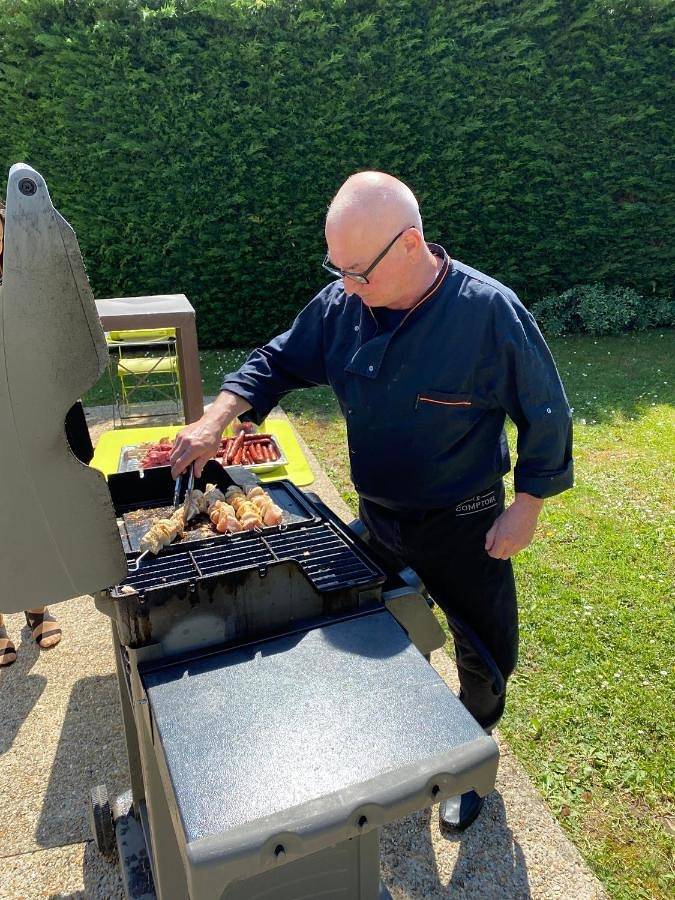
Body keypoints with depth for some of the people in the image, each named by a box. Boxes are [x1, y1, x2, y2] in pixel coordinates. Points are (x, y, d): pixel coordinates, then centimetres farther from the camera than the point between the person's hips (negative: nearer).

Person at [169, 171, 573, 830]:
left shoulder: (489, 312, -24)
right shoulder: (341, 304, -11)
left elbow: (545, 416, -13)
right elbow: (278, 362, 2)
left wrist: (525, 508, -12)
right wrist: (215, 419, -11)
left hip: (463, 527, -3)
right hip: (376, 519, 4)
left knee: (484, 653, 16)